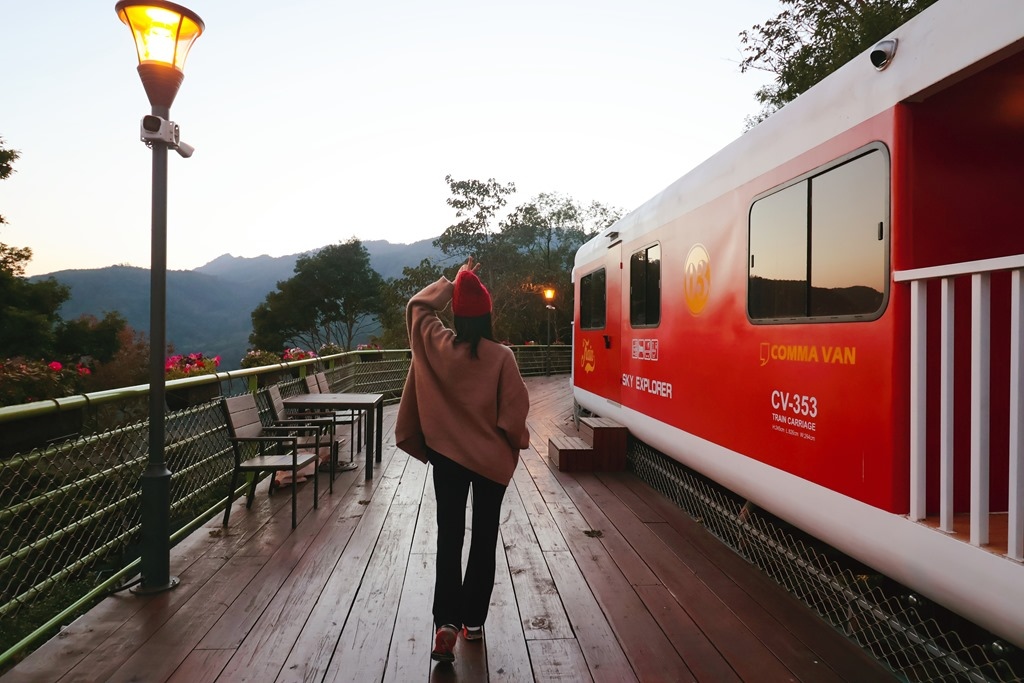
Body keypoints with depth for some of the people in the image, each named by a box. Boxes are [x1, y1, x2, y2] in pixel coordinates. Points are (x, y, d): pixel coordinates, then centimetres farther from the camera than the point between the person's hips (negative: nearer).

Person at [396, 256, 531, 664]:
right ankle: (473, 620, 21)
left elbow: (418, 306, 10)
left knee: (449, 538, 7)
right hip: (493, 458, -1)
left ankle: (446, 622, -4)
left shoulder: (437, 345, -8)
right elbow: (514, 411, -13)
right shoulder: (501, 356, -15)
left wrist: (453, 281, 12)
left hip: (447, 455, 1)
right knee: (484, 539, 12)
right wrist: (518, 441, 6)